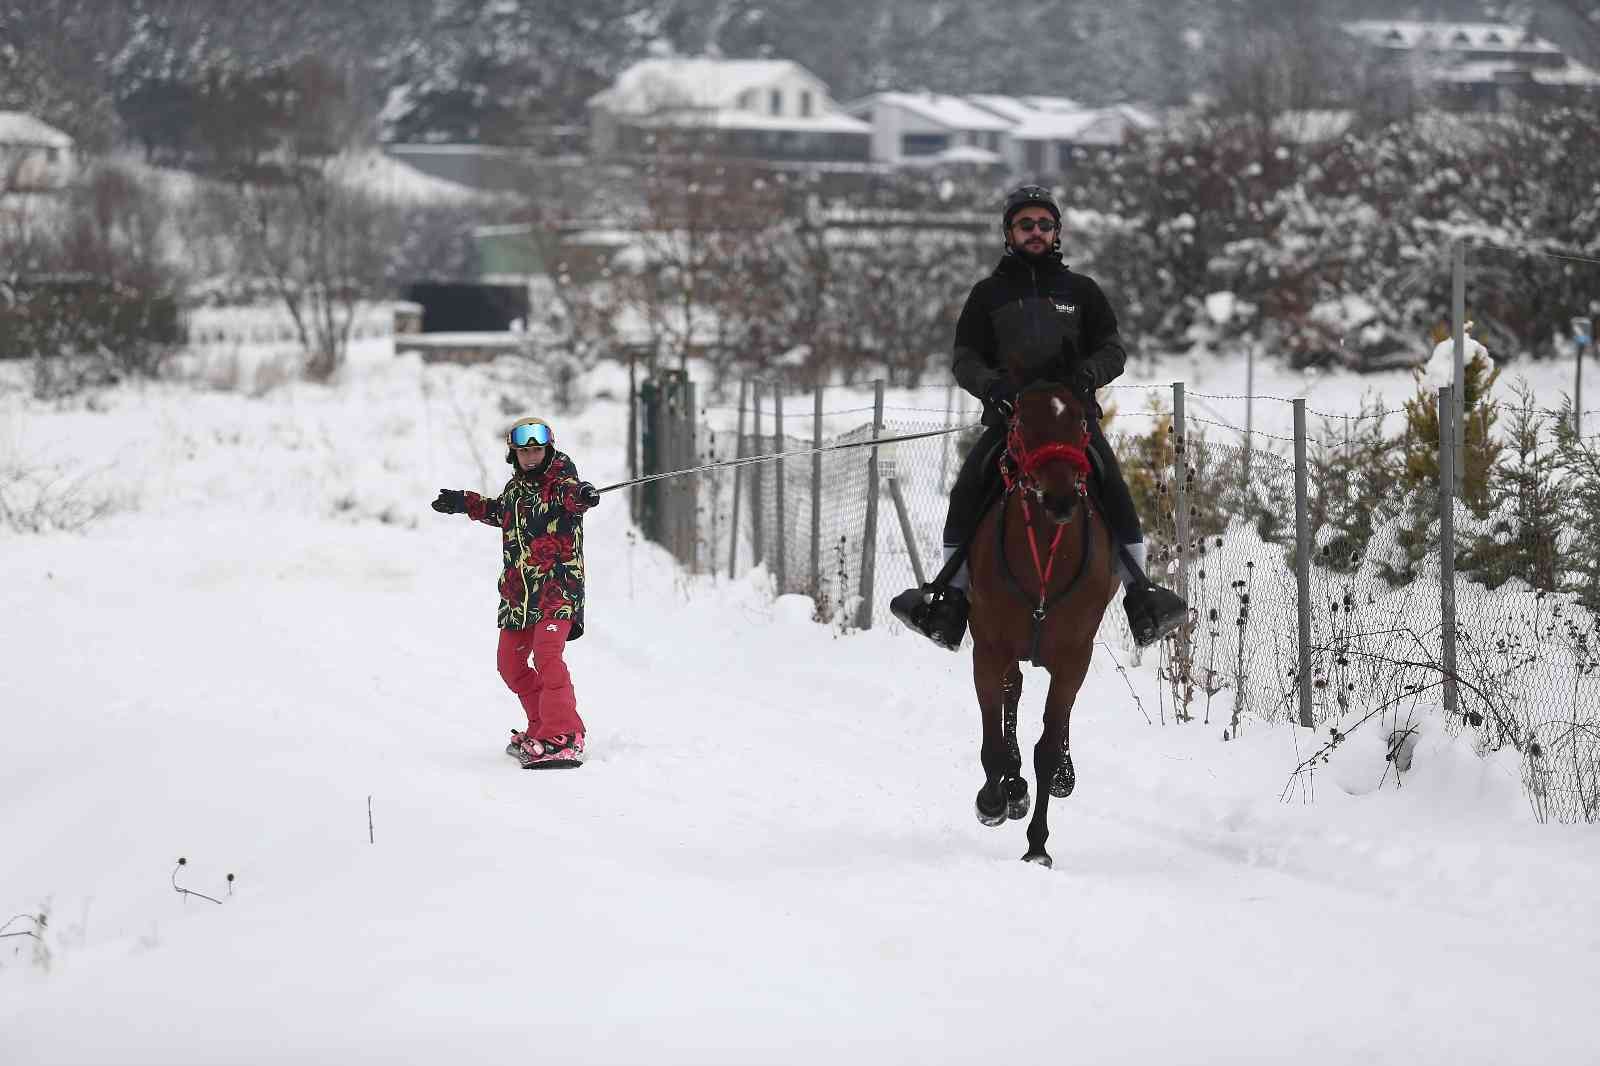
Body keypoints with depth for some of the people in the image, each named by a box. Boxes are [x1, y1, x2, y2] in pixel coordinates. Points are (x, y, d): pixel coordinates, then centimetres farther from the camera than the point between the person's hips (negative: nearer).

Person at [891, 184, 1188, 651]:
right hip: (1009, 413, 0)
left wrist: (1090, 373, -12)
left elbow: (1113, 348, 12)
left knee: (1113, 488, -25)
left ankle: (1141, 595, -24)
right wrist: (991, 384, -13)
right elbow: (965, 358, 10)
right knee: (966, 490, -23)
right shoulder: (989, 293, 14)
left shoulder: (1081, 290, 14)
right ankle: (950, 599, -22)